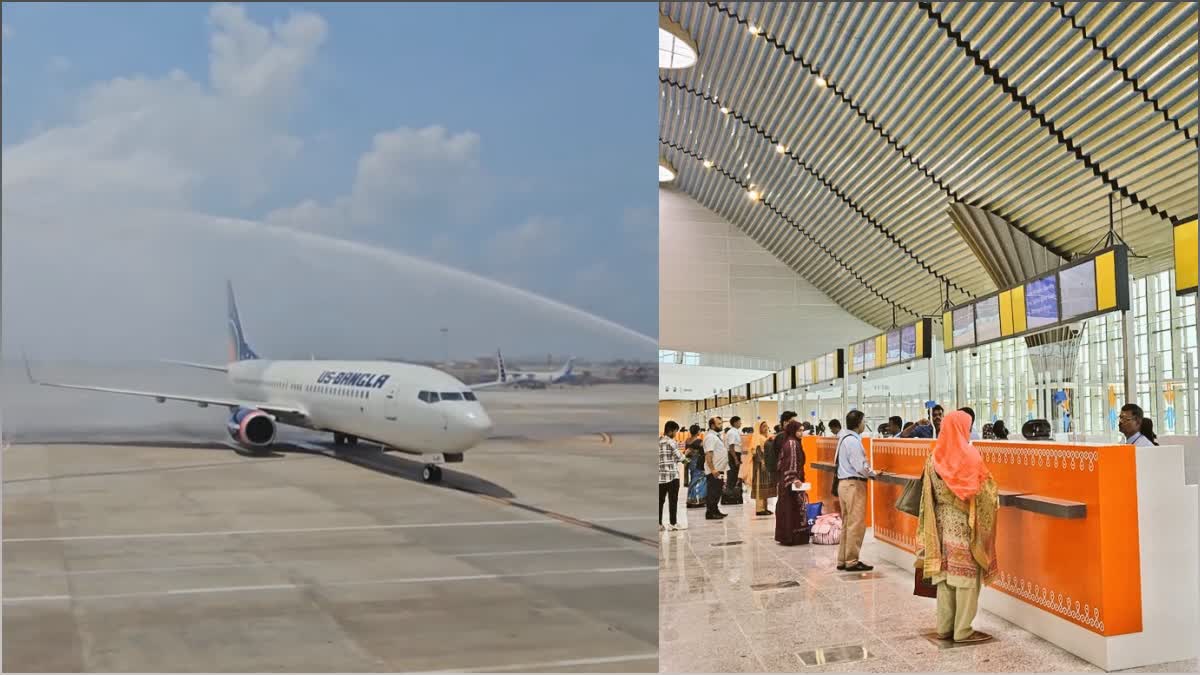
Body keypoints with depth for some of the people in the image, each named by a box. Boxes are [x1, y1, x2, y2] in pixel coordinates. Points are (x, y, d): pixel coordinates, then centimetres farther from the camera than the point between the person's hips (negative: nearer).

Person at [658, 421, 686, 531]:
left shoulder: (658, 441, 11)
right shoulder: (671, 442, -8)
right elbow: (679, 457, -7)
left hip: (660, 475, 6)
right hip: (672, 474, -6)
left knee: (660, 499, 7)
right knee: (673, 500, 0)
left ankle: (659, 523, 7)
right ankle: (673, 523, 0)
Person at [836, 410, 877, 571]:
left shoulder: (844, 438, 13)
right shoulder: (853, 440, -16)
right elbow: (860, 467, -19)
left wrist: (869, 472, 11)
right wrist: (873, 474, -5)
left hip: (844, 483, 10)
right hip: (854, 484, -10)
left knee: (847, 523, 13)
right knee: (856, 525, -5)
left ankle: (842, 560, 17)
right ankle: (852, 561, -3)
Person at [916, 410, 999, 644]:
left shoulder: (934, 457, 3)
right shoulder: (969, 455, -12)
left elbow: (929, 495, 6)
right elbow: (984, 490, -7)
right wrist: (994, 495, 13)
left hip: (942, 521, 5)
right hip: (965, 522, -5)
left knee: (944, 572, 10)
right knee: (966, 574, 1)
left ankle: (944, 627, 15)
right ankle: (963, 631, 4)